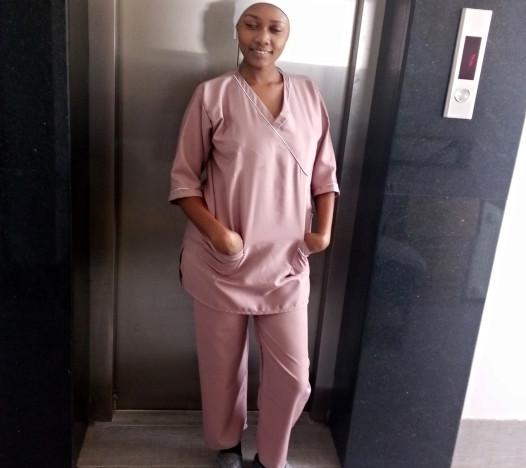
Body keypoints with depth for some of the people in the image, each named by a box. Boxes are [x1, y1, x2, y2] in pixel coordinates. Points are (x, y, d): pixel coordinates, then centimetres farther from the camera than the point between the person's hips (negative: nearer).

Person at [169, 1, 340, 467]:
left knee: (293, 374, 9)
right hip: (221, 263, -2)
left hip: (286, 263, 3)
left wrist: (324, 230, -5)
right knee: (223, 366, 15)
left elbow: (325, 172, 9)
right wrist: (217, 233, -19)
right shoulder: (213, 95, -8)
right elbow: (183, 180, -5)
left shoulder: (308, 94, 2)